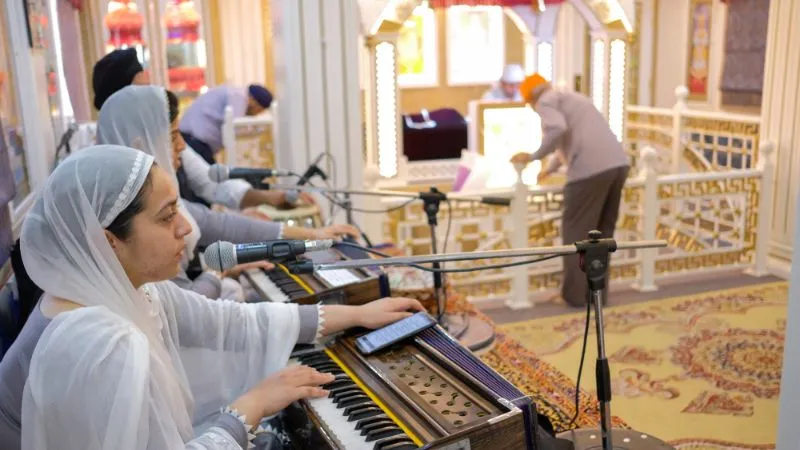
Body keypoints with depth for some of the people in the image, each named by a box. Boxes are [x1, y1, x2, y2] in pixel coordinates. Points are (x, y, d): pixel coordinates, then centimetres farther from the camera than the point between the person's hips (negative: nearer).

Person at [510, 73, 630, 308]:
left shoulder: (546, 101, 6)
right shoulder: (571, 97, 33)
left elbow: (558, 130, -16)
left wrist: (533, 157, -6)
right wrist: (550, 168, 58)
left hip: (591, 169, -8)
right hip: (618, 163, 8)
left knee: (576, 232, 5)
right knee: (602, 231, 17)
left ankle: (574, 295, 11)